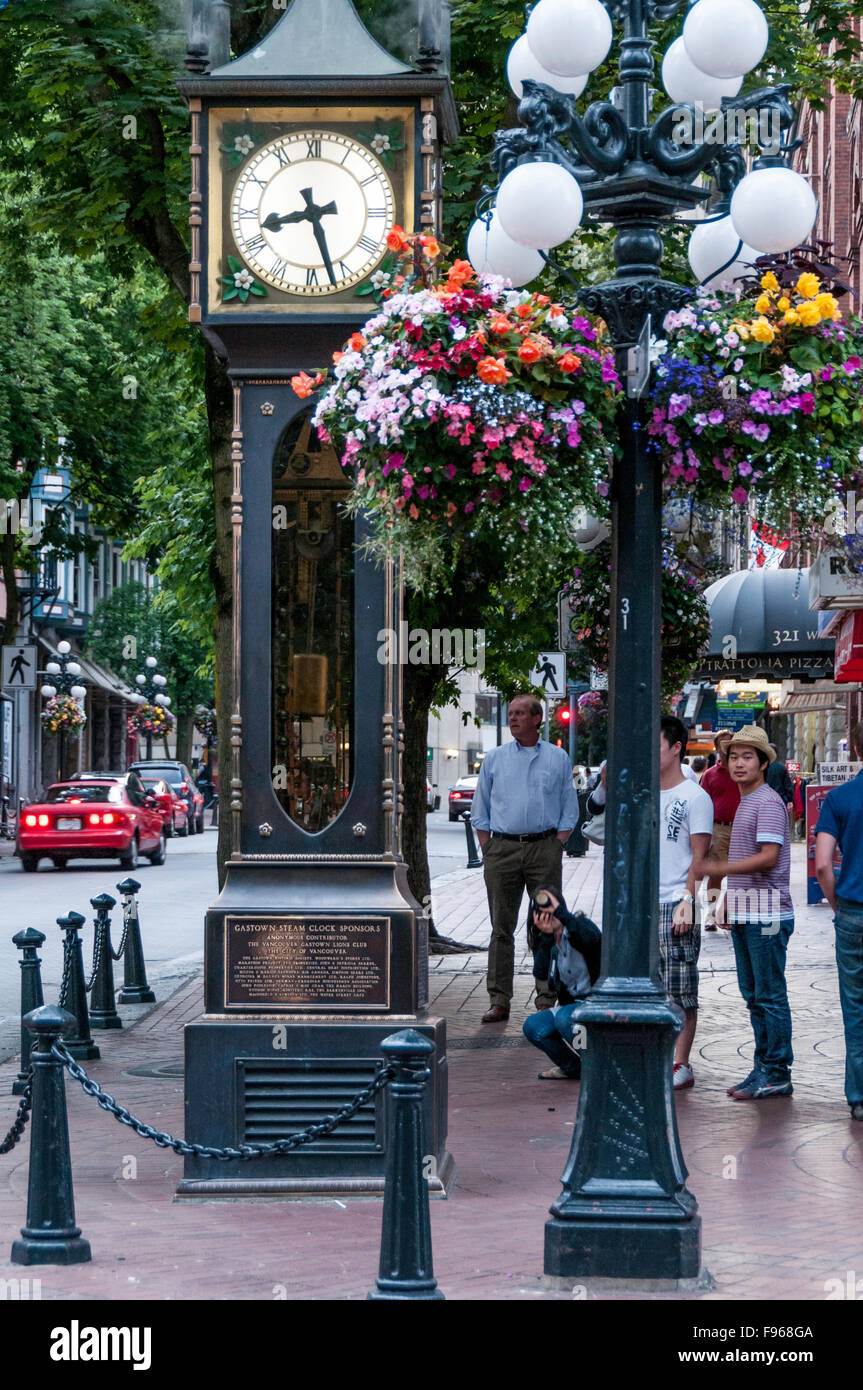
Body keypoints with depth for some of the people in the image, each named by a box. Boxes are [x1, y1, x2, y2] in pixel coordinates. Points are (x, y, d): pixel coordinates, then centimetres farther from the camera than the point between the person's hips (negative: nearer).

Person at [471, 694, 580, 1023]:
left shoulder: (558, 759, 8)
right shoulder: (494, 758, 11)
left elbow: (569, 810, 9)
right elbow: (480, 811, 13)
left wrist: (555, 848, -2)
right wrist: (488, 852, 3)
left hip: (544, 848, -1)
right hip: (502, 847, 1)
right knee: (501, 927, 1)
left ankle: (546, 999, 4)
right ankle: (499, 1001, 3)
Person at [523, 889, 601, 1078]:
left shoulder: (580, 926, -12)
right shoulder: (543, 938, 4)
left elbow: (591, 938, -40)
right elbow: (540, 973, -15)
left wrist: (560, 912, -39)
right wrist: (546, 937, -25)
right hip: (570, 1002, 7)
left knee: (564, 1018, -33)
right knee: (532, 1027, -13)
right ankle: (573, 1068, 10)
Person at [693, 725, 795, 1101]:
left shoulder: (768, 802, -11)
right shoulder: (744, 803, 19)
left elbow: (768, 857, -20)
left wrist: (718, 868, -22)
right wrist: (729, 904, 22)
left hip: (767, 912, -9)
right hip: (745, 914, 10)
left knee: (770, 995, -6)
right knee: (753, 996, 11)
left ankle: (777, 1075, -3)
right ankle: (763, 1068, 16)